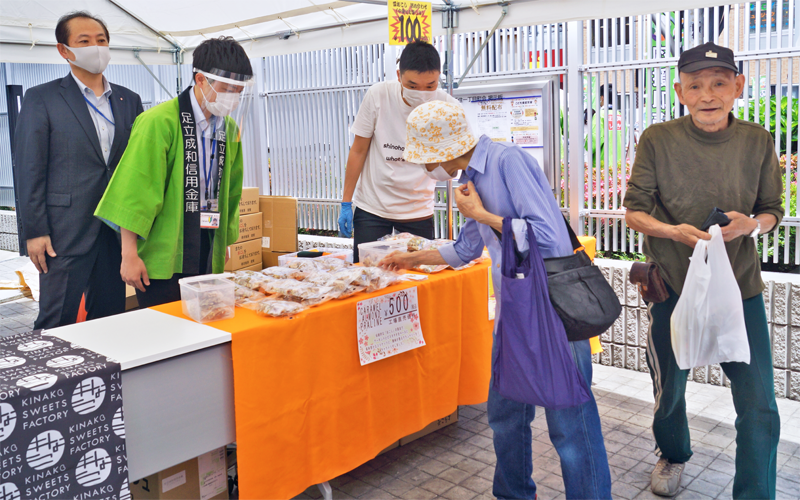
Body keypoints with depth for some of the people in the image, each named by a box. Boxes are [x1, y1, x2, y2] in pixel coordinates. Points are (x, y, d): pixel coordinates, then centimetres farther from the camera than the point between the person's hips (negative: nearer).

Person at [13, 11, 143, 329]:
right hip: (66, 234, -4)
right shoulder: (41, 99, 1)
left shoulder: (129, 100, 13)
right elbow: (29, 170, -3)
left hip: (118, 231, 4)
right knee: (56, 323, -1)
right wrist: (35, 231, -9)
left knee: (110, 320, 10)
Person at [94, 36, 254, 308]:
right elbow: (134, 191, -12)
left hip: (208, 259, 6)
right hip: (163, 259, -6)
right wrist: (129, 255, -12)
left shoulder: (229, 127, 11)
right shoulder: (159, 121, -10)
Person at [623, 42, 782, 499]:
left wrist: (751, 225, -16)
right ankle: (673, 456, 49)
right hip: (673, 287, 0)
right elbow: (635, 210, -4)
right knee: (670, 390, 18)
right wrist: (675, 231, -23)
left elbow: (773, 210, 6)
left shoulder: (758, 141, -2)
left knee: (759, 405, -4)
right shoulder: (658, 140, -8)